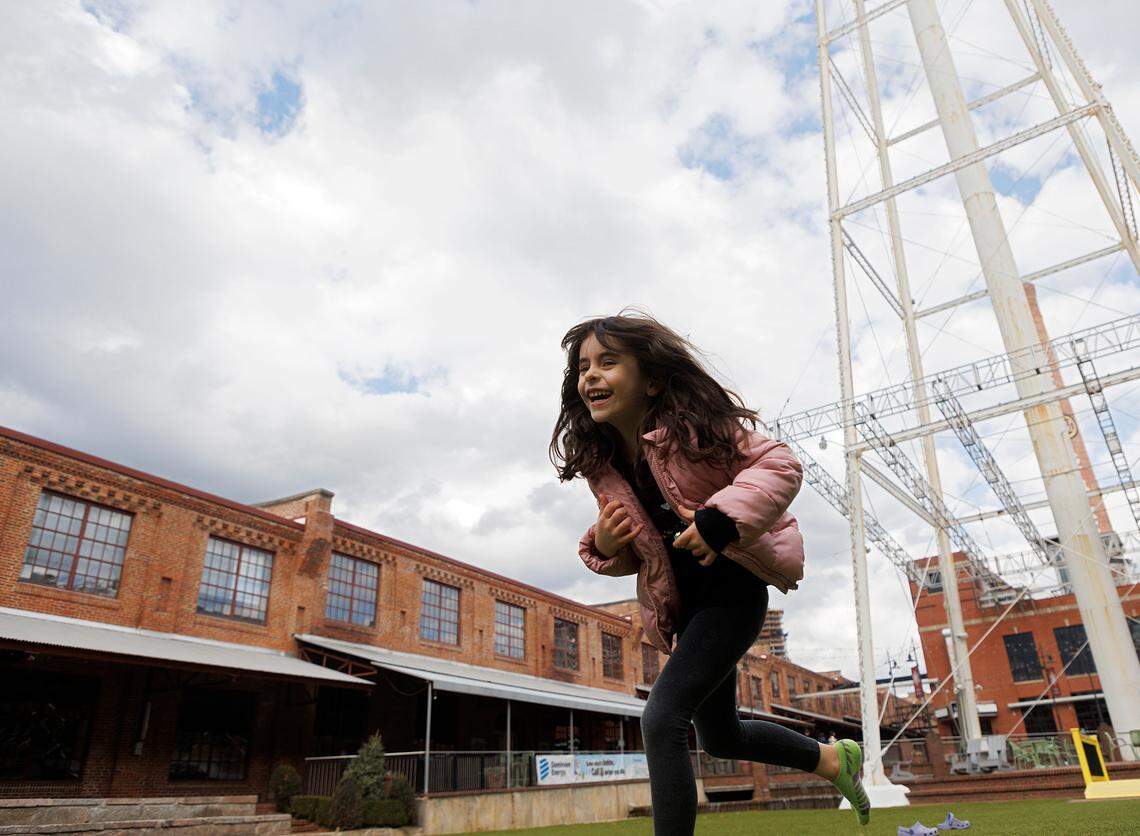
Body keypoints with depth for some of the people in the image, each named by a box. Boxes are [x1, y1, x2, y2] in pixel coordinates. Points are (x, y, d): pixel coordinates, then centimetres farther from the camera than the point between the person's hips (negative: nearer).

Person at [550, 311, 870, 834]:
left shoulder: (693, 427, -20)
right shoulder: (600, 463, -2)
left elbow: (781, 465, -19)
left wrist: (720, 519, -35)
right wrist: (602, 547, -16)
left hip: (733, 590, -7)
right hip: (681, 604, 8)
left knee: (662, 719, -21)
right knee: (721, 738, 22)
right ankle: (833, 759, 47)